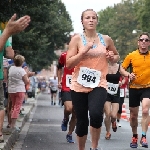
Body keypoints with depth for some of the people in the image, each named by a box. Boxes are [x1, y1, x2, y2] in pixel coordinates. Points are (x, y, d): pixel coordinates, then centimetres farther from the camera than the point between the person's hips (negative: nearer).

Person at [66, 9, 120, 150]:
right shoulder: (77, 39, -2)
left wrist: (112, 57, -1)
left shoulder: (106, 39, 5)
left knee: (96, 114, -26)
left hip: (99, 84, 0)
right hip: (79, 85, 0)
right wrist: (84, 50, -17)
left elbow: (117, 56, 22)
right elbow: (68, 64, -8)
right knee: (81, 121, 6)